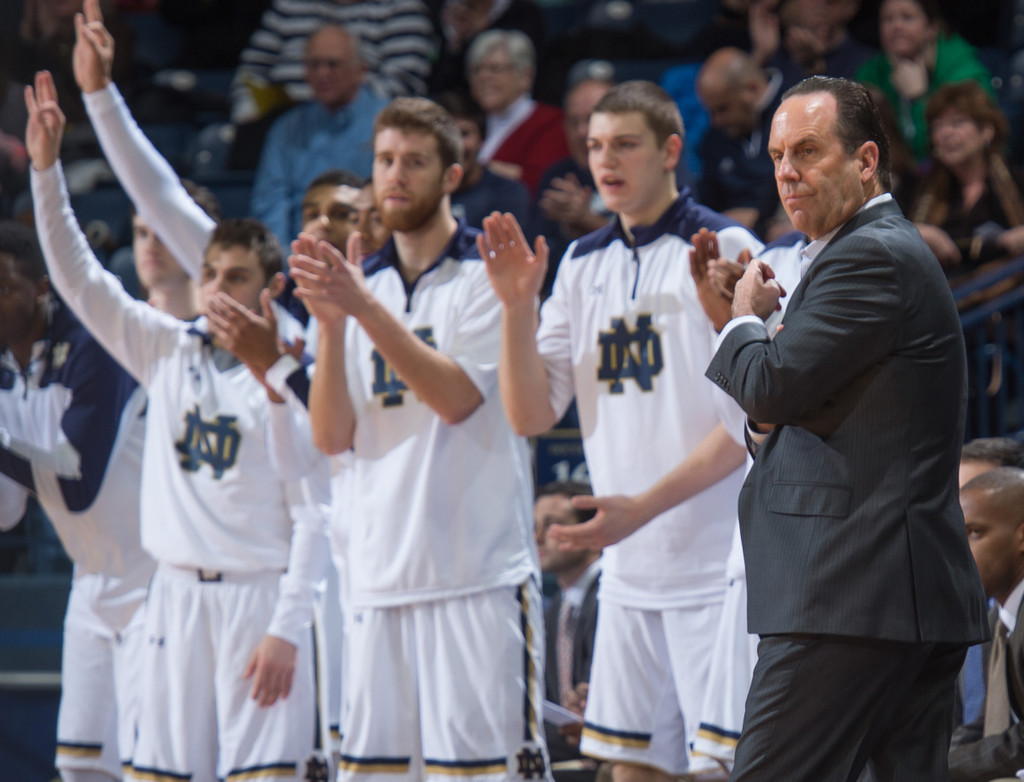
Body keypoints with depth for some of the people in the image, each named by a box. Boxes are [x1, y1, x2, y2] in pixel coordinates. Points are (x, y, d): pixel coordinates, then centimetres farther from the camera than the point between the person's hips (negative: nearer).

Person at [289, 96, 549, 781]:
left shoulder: (488, 275, 0)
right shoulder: (361, 286, 16)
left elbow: (455, 396, -14)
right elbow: (333, 437, 8)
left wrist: (363, 308, -20)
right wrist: (330, 324, -7)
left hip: (480, 575, -6)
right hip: (380, 576, 6)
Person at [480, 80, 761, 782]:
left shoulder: (724, 249, -7)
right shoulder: (584, 264, 13)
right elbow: (532, 414, 9)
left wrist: (645, 506, -20)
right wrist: (518, 303, -5)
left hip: (716, 565, -6)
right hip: (628, 568, 7)